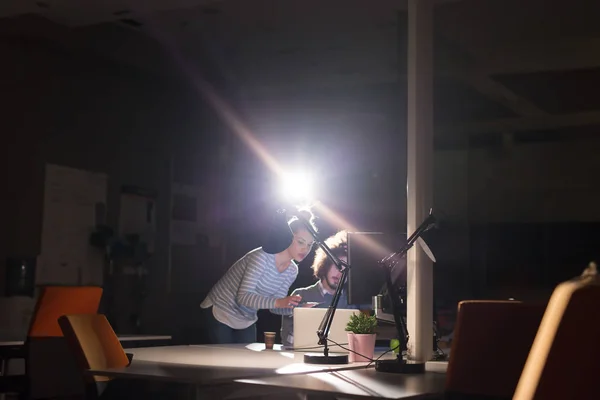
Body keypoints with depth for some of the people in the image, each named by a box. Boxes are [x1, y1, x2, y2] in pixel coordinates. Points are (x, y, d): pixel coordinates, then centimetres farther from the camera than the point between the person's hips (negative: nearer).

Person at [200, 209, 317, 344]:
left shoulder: (292, 271, -3)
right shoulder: (262, 257, -26)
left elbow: (275, 305, -1)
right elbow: (243, 297, -32)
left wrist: (296, 307, -21)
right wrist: (279, 302, -44)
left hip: (247, 320, 7)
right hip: (220, 313, -7)